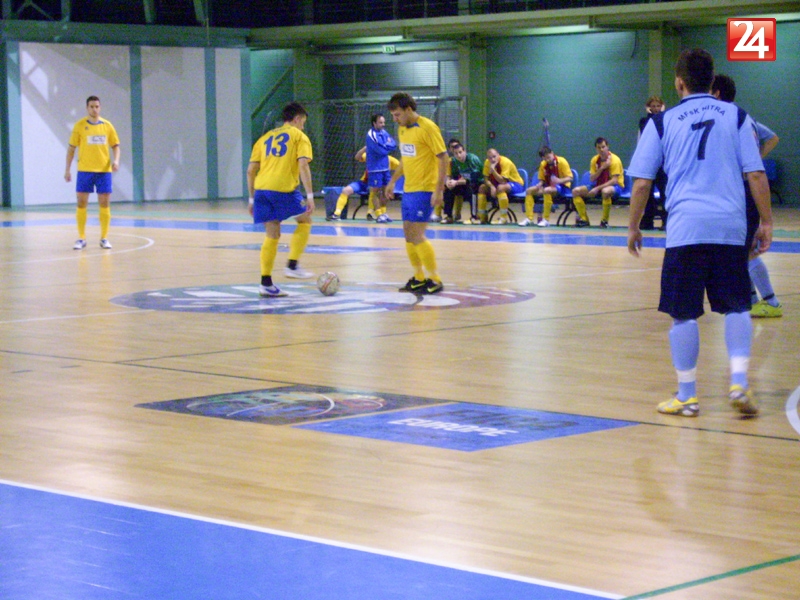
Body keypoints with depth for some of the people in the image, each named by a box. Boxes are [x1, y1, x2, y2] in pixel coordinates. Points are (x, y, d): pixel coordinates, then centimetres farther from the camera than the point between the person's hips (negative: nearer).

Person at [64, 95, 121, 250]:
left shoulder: (107, 125, 5)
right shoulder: (80, 126, 1)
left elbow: (115, 145, 10)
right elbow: (71, 148, 4)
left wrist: (116, 160, -9)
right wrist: (67, 170, 0)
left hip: (104, 170, 1)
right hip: (85, 170, -1)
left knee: (104, 203, 1)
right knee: (81, 203, -1)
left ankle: (104, 238, 9)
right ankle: (81, 238, 6)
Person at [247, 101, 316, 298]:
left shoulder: (266, 137, 24)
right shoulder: (299, 136, 9)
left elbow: (251, 170, 18)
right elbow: (303, 165, -6)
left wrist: (252, 198, 23)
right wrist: (310, 196, -9)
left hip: (261, 189, 5)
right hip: (284, 189, -5)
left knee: (272, 234, 12)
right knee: (305, 221, 17)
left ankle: (266, 283, 7)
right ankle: (292, 266, 4)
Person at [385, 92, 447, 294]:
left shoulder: (428, 128, -14)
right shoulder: (402, 129, 10)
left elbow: (443, 158, -15)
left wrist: (439, 190, -20)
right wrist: (393, 181, 21)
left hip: (424, 190, -8)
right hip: (408, 189, 8)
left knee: (416, 235, -10)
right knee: (408, 234, 9)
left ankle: (435, 279, -1)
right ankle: (419, 277, 21)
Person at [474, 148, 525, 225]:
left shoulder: (506, 162, -26)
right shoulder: (487, 162, -7)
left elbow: (502, 181, -32)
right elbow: (486, 179, -5)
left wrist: (493, 170, -41)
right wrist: (492, 186, -25)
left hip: (516, 184, -7)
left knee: (501, 187, -36)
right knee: (482, 188, -7)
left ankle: (504, 218, -31)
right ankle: (482, 216, -2)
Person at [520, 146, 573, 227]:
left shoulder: (561, 161, -15)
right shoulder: (543, 164, 1)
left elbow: (570, 178, -17)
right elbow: (542, 180, 10)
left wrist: (559, 180, -36)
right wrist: (539, 185, -14)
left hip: (563, 187, -6)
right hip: (549, 186, 6)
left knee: (547, 190, -37)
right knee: (529, 191, -9)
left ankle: (546, 220, -33)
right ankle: (529, 218, -12)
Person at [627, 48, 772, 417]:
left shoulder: (662, 122, 6)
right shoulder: (736, 116, 8)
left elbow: (641, 183, 5)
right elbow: (756, 175, 3)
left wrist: (633, 228, 14)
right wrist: (766, 223, 10)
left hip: (685, 227, -1)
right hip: (731, 226, 1)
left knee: (684, 314, 5)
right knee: (737, 307, 13)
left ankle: (686, 397, 10)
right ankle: (739, 384, 0)